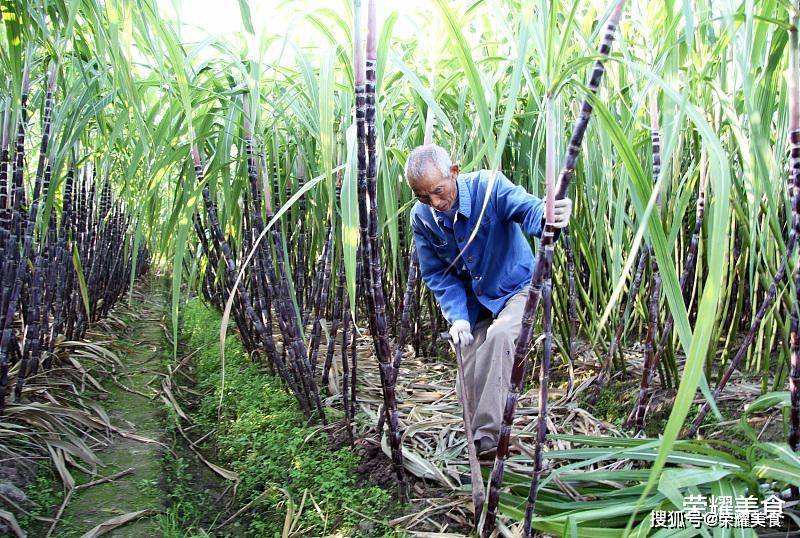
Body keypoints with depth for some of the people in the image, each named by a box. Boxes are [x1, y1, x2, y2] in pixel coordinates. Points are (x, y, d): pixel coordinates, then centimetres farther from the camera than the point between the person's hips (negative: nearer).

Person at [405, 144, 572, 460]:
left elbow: (526, 208, -40)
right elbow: (436, 274, -6)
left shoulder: (489, 186, -23)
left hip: (515, 289, -4)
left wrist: (548, 217, -65)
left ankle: (487, 437, -27)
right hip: (472, 302, 4)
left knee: (499, 335, -33)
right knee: (469, 382, 3)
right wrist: (457, 316, -20)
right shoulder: (421, 217, -11)